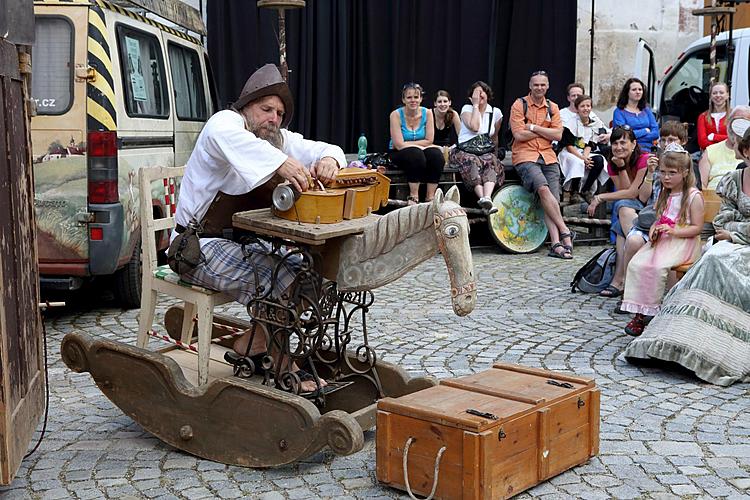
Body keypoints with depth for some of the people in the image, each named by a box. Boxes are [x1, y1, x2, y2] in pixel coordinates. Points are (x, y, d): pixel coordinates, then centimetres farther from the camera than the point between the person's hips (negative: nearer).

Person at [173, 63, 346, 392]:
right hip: (202, 244, -8)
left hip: (245, 242, 8)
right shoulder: (223, 123, -11)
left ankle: (250, 344, 7)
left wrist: (328, 160, -20)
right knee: (276, 282, -25)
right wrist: (282, 162, -53)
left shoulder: (280, 139, 12)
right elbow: (230, 138, -38)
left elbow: (327, 149, 7)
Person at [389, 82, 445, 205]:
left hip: (421, 152, 3)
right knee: (415, 153, -35)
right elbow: (399, 144, -19)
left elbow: (429, 140, -8)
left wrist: (408, 143, -14)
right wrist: (420, 144, -15)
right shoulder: (396, 115, -13)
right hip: (399, 154, -3)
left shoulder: (427, 113, -4)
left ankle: (430, 197, -20)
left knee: (436, 154, -27)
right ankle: (413, 197, -26)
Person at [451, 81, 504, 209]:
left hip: (485, 152, 2)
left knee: (492, 161, -33)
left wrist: (494, 154, 14)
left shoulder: (496, 112, 14)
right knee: (472, 161, -37)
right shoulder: (467, 108, 7)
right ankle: (482, 197, -53)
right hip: (464, 151, -2)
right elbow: (474, 127, -12)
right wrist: (476, 105, -5)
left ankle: (487, 197, -56)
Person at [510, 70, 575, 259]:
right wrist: (544, 132, -1)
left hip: (548, 157, 4)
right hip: (525, 156, -4)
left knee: (553, 199, -13)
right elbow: (518, 135, -8)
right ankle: (565, 232, -22)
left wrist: (533, 127, -4)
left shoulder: (552, 108, 16)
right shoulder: (519, 105, 3)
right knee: (543, 188, -27)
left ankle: (556, 244, -22)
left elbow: (558, 135, 3)